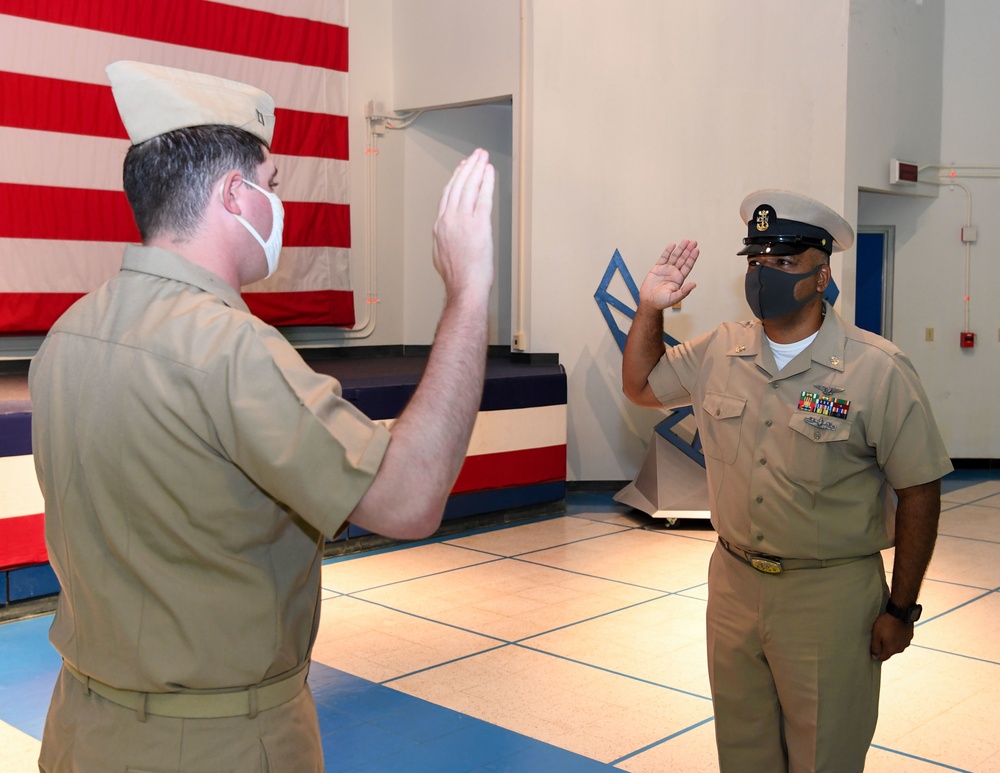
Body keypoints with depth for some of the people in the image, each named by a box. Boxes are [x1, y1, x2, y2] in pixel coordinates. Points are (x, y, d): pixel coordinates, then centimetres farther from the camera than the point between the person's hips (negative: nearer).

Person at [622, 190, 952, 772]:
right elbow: (641, 386, 16)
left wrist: (901, 609, -7)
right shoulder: (719, 352, 1)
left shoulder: (878, 370, -14)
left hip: (831, 596, -4)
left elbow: (918, 492, -9)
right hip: (733, 584, 5)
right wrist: (651, 310, 1)